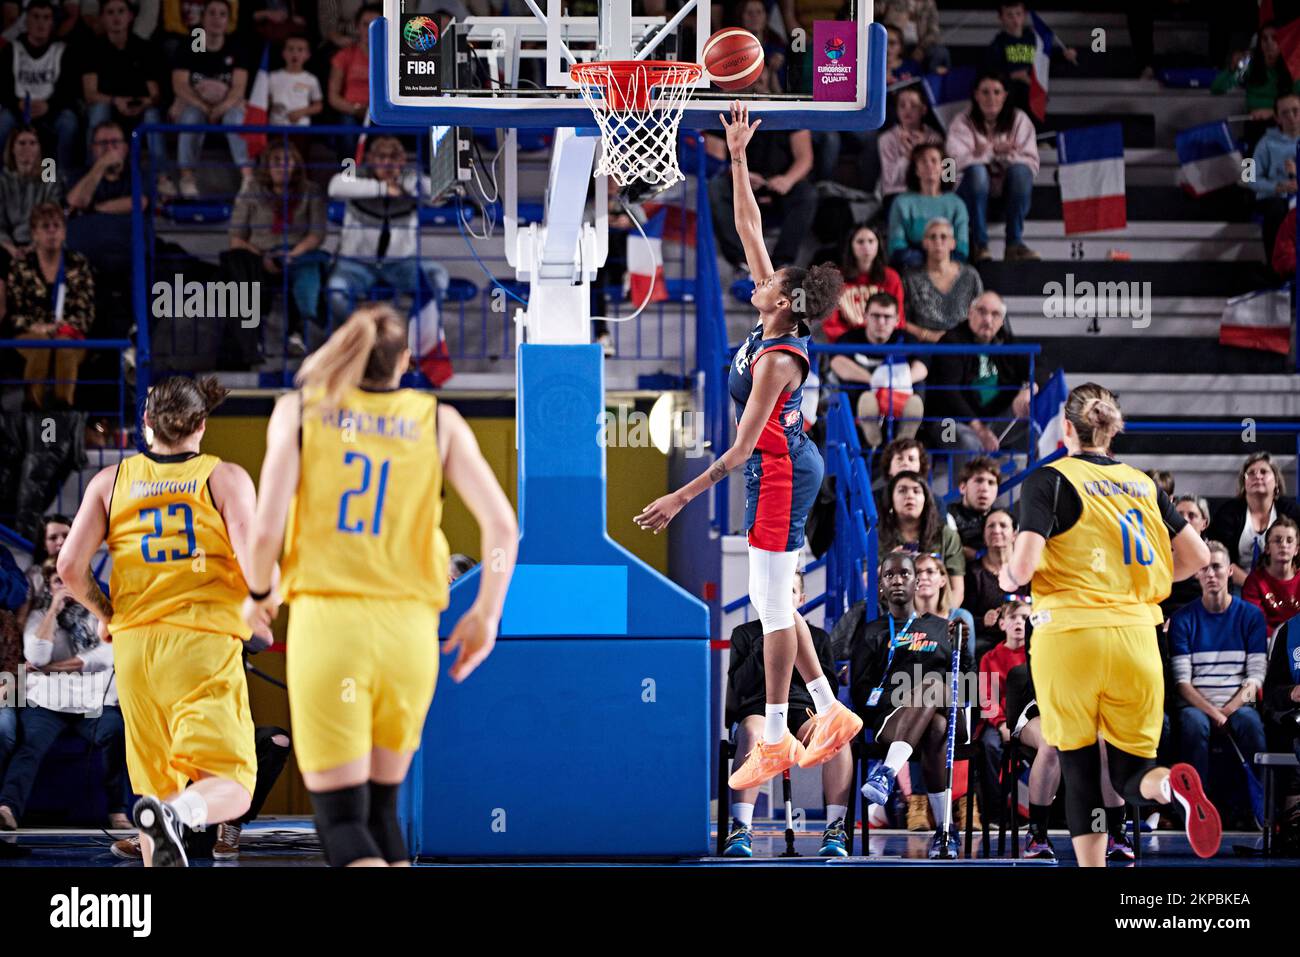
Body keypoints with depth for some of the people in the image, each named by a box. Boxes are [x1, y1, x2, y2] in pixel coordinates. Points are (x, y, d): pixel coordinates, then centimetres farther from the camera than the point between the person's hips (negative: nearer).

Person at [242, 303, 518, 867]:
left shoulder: (300, 409, 5)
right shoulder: (439, 422, 8)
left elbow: (266, 530, -5)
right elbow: (503, 526, -2)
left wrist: (258, 594, 14)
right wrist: (485, 615, 10)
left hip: (327, 622, -2)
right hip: (409, 629, 2)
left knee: (341, 819, -2)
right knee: (381, 808, 18)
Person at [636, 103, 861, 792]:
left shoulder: (777, 361, -22)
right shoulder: (774, 324, 1)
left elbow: (743, 446, -24)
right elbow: (749, 230, 7)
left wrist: (681, 497, -25)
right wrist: (737, 159, 4)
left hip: (780, 475, -10)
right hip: (786, 469, 10)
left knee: (774, 607, -3)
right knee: (774, 603, 14)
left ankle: (775, 739, 3)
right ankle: (831, 713, 19)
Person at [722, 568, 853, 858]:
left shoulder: (818, 637, 26)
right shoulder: (745, 634, 21)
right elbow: (738, 686, 8)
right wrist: (767, 648, -1)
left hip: (805, 709, 1)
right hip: (757, 708, -1)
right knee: (752, 733, -41)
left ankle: (835, 830, -39)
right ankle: (741, 830, -48)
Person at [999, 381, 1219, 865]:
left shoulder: (1049, 480, -2)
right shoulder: (1143, 485, 13)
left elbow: (1023, 567, -12)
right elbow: (1197, 556, 15)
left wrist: (1008, 578, 11)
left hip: (1069, 632, -3)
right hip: (1135, 636, 3)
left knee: (1080, 772, 7)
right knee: (1131, 769, 9)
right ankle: (1171, 786, -26)